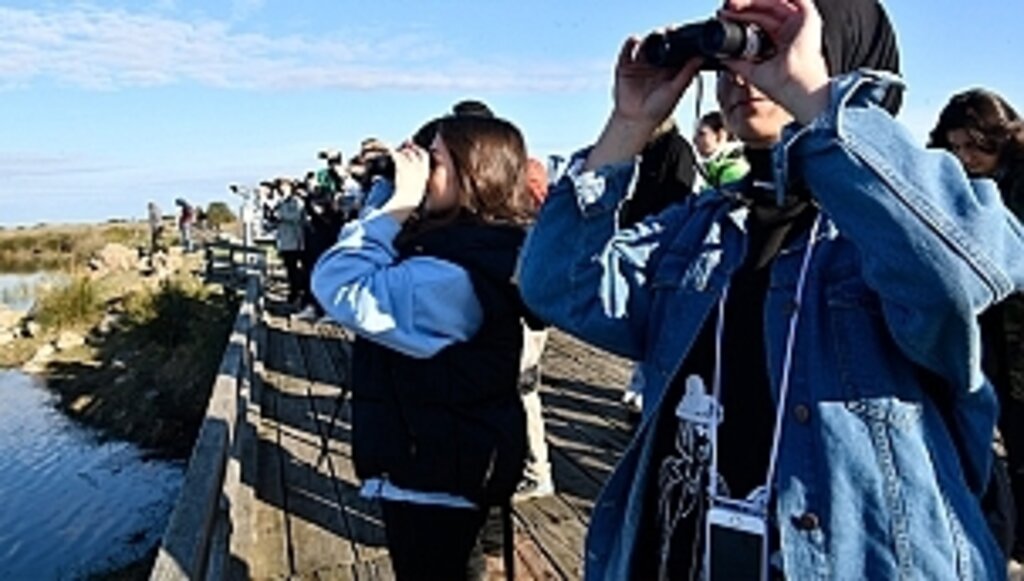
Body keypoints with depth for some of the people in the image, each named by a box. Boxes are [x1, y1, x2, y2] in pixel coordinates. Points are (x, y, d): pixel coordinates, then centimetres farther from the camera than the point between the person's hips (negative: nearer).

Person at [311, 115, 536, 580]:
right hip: (437, 455, 10)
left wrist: (402, 201, -28)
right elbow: (388, 269, 17)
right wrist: (387, 183, 2)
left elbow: (343, 289, -35)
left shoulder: (465, 271, -29)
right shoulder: (460, 241, 1)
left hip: (439, 472, -10)